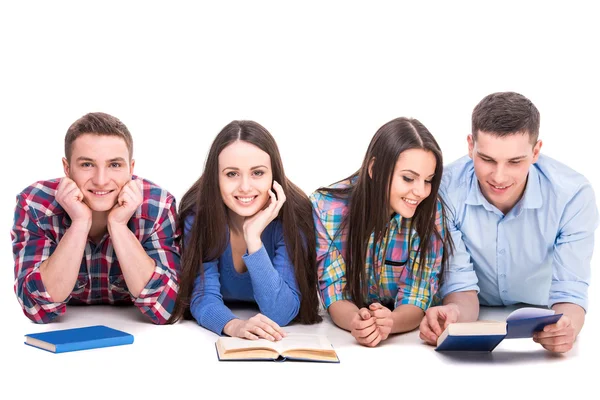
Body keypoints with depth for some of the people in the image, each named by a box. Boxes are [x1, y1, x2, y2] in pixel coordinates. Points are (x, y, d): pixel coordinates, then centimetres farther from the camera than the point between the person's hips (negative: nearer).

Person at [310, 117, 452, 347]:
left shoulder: (431, 212, -13)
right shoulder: (325, 207, -15)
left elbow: (416, 299, -13)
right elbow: (335, 295, -12)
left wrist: (389, 323, -35)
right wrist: (358, 322, -34)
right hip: (342, 337, 1)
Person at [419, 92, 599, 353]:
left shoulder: (573, 195, -18)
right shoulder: (446, 191, -19)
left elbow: (569, 294, -18)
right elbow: (461, 286, -14)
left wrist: (566, 327, -41)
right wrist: (455, 313, -37)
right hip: (477, 327, -1)